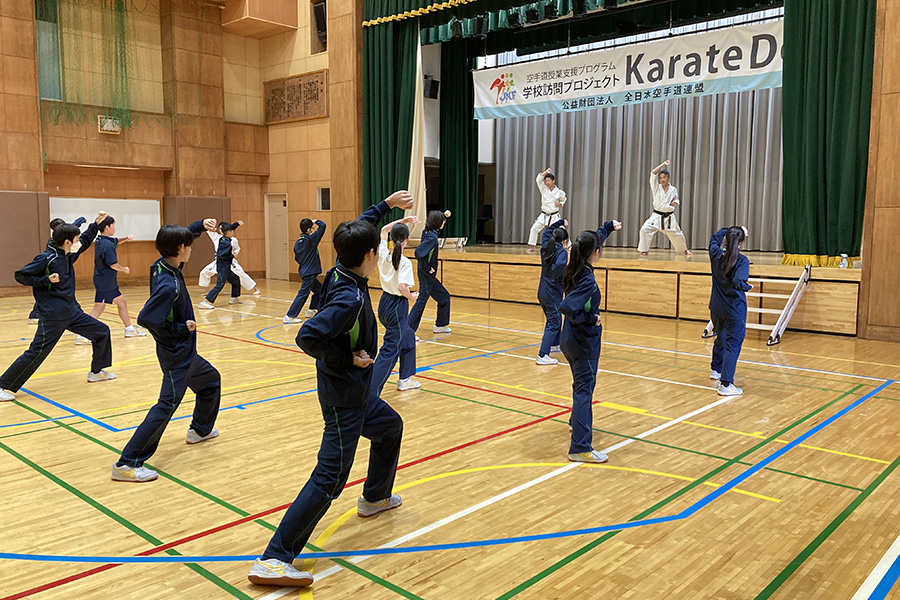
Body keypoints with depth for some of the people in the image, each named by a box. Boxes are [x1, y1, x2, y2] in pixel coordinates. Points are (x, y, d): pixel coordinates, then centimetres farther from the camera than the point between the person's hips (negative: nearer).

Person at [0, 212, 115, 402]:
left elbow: (86, 241, 25)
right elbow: (20, 275, -11)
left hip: (71, 311, 9)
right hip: (52, 315, -8)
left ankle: (96, 372, 25)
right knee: (37, 352, -8)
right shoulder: (46, 258, -17)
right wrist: (46, 280, -21)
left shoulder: (69, 255, 6)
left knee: (102, 331, 11)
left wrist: (96, 223, 18)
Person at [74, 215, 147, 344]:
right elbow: (113, 265, -22)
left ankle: (129, 329, 28)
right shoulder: (107, 245, -21)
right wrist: (124, 269, -3)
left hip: (109, 282, 10)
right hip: (104, 283, -10)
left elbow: (115, 241, 28)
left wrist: (125, 239, 7)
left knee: (122, 303, 18)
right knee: (99, 308, -8)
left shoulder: (101, 241, 8)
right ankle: (81, 336, -6)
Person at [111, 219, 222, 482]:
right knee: (167, 404, -9)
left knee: (211, 380, 27)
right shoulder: (169, 285, -27)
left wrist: (200, 225, 7)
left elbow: (179, 237, 17)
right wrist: (181, 329, -21)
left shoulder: (163, 265, -1)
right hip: (177, 355, -10)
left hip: (186, 353, 10)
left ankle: (200, 429, 46)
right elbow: (146, 319, -30)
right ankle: (127, 463, -6)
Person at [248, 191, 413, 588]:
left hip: (356, 391, 10)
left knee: (390, 427, 31)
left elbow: (359, 229, 17)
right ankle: (273, 560, -8)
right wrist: (348, 358, -24)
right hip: (344, 398, -10)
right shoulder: (350, 298, -27)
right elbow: (308, 337, -36)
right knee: (330, 478, -9)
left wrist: (387, 205, 26)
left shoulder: (342, 271, -2)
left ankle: (375, 497, 51)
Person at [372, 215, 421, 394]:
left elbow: (384, 230, 18)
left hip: (384, 302, 8)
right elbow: (402, 287, -32)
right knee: (389, 351, -4)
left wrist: (403, 221, 18)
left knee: (408, 337, 28)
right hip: (397, 307, -8)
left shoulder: (383, 254, 0)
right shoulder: (404, 262, -19)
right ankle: (370, 393, -8)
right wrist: (411, 297, -12)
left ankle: (405, 380, 37)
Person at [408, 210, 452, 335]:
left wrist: (444, 215, 18)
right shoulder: (432, 237, -21)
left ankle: (440, 325, 28)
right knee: (421, 301, -7)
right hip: (427, 276, -10)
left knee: (444, 297, 18)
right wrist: (427, 267, -22)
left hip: (430, 276, 10)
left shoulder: (427, 232, 6)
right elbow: (418, 252, -32)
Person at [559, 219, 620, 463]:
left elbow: (594, 240, 21)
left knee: (581, 385, 28)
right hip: (584, 342, -10)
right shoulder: (588, 281, -24)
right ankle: (580, 448, -7)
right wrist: (590, 319, -25)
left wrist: (609, 226, 33)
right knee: (584, 390, -8)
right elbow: (567, 307, -37)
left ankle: (577, 421, 49)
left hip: (571, 340, 10)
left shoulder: (576, 271, 2)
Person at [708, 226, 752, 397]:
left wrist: (732, 230, 15)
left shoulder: (716, 255, -3)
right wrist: (748, 287, -11)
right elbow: (739, 283, -31)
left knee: (721, 339, 26)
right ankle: (725, 384, -10)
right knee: (732, 346, -3)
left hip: (716, 308, 6)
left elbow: (715, 237, 19)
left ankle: (716, 370, 45)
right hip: (734, 310, -6)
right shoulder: (742, 261, -18)